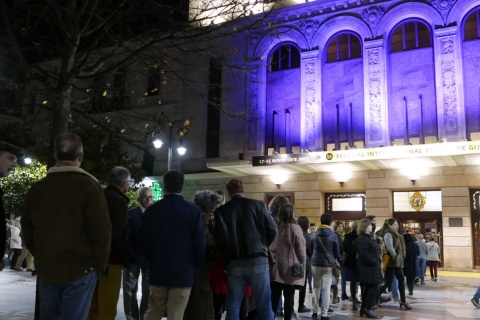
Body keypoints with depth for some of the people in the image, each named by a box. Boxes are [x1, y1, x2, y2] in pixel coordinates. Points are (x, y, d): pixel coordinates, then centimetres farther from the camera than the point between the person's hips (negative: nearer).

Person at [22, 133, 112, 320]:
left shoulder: (37, 188, 4)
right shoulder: (88, 185, -12)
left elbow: (28, 230, 10)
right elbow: (101, 231, -14)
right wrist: (101, 264, -1)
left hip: (46, 271, 5)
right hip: (80, 270, -5)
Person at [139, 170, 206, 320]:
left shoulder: (151, 209, -3)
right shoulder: (193, 210, -9)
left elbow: (143, 242, 2)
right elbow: (199, 243, -10)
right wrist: (196, 265, 7)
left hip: (158, 270, 3)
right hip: (184, 271, -2)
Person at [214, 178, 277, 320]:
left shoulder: (221, 211, 2)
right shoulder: (257, 205, 2)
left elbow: (220, 238, -5)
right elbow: (272, 230, -1)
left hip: (234, 263, 1)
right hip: (258, 260, -1)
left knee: (233, 307, 9)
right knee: (264, 306, 6)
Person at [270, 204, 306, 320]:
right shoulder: (295, 228, -7)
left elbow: (270, 248, 8)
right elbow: (301, 250, -6)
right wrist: (302, 266, 3)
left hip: (276, 267, 4)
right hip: (290, 268, -3)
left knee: (274, 296, 7)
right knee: (289, 297, 2)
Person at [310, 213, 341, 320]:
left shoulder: (314, 234, 4)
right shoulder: (333, 235, -7)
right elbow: (337, 251, 0)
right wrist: (336, 258, 20)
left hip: (315, 263, 3)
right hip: (328, 264, -3)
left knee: (316, 287, 13)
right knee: (326, 289, 0)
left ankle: (314, 311, 14)